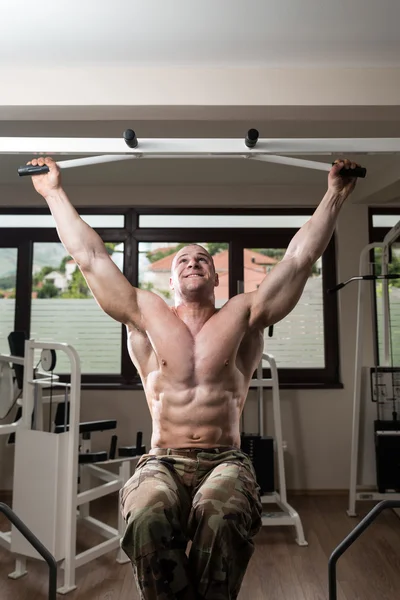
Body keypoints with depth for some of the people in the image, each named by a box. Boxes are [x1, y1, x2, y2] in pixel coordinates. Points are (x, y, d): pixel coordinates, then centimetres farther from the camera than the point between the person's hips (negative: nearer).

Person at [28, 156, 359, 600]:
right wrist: (54, 191, 18)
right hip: (162, 461, 1)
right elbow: (89, 257, 14)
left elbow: (299, 258, 12)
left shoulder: (243, 316, 13)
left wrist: (334, 194, 15)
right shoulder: (145, 316, 14)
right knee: (148, 516, -34)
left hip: (225, 460, 0)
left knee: (222, 516, -34)